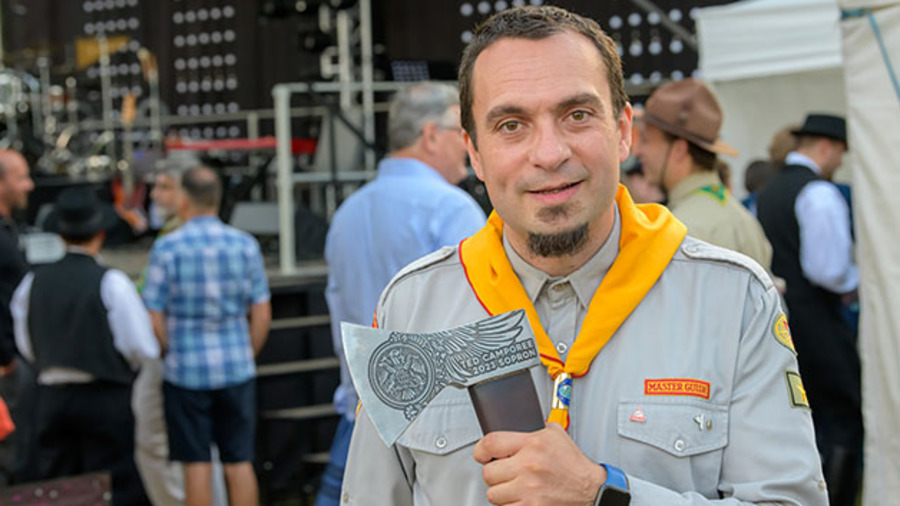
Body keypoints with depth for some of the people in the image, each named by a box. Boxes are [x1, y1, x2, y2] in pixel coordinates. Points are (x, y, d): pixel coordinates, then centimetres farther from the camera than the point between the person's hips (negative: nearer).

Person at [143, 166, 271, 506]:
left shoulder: (167, 248, -8)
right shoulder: (245, 245, 0)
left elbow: (154, 318, -7)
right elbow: (262, 314, 2)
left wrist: (173, 356, 9)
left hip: (186, 371, -2)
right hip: (237, 369, 2)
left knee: (197, 464, 5)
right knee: (239, 462, 8)